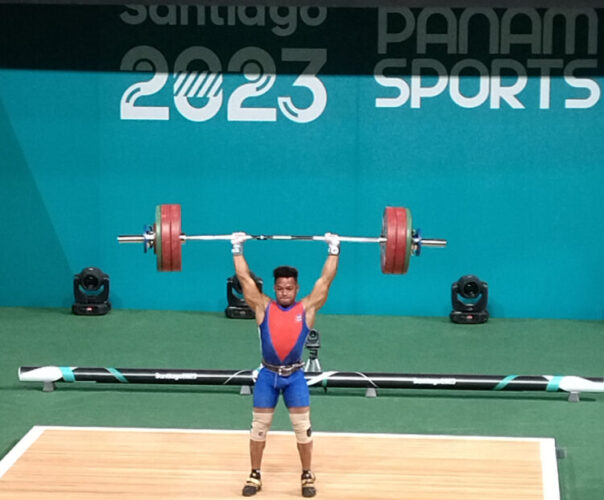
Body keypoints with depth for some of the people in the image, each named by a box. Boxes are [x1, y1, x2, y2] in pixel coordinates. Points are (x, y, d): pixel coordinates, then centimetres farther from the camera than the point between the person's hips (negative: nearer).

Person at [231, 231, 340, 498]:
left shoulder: (307, 309, -1)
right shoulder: (263, 307, 0)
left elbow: (325, 280, 0)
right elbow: (245, 278, 2)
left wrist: (334, 250, -1)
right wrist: (237, 249, 2)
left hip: (295, 376, -1)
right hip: (267, 375, 1)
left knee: (302, 427, 3)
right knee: (258, 427, 7)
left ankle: (307, 476, 16)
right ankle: (255, 476, 18)